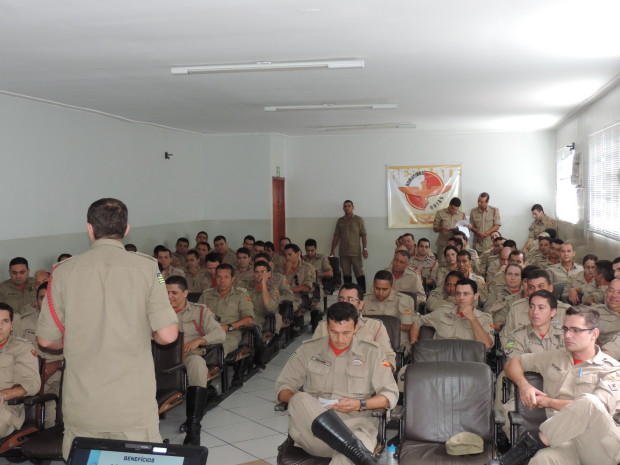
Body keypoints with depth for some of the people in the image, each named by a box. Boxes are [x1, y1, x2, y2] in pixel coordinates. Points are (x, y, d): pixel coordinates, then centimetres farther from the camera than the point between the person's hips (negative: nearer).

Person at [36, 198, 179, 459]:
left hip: (80, 408, 2)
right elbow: (167, 335, -10)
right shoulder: (147, 267, -6)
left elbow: (46, 340, 3)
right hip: (134, 407, -2)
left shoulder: (64, 271, -2)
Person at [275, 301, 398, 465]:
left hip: (355, 426, -3)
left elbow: (390, 395, 10)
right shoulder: (309, 349, 14)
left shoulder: (372, 352, 12)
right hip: (313, 427, 4)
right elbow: (283, 386, 13)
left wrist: (360, 404, -8)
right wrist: (300, 402, -10)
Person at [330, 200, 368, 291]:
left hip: (356, 252, -3)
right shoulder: (340, 221, 11)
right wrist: (332, 251, 9)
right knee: (346, 274, 7)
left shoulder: (359, 220, 2)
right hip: (343, 253, 3)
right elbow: (336, 237, 12)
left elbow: (363, 235, -1)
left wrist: (365, 249, -11)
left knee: (359, 273, -4)